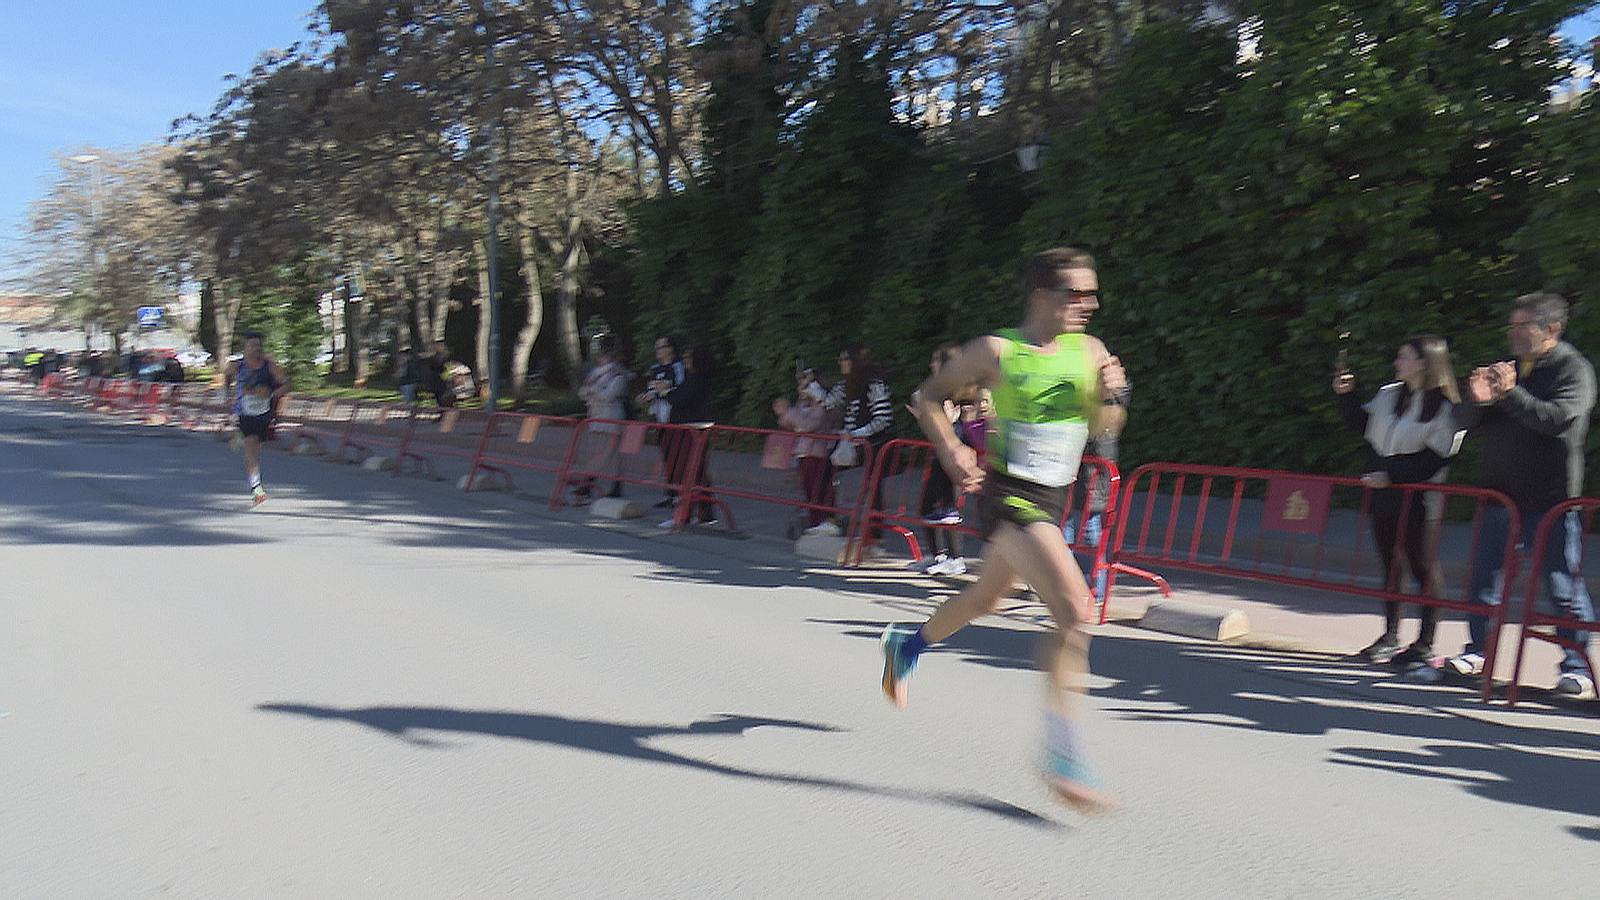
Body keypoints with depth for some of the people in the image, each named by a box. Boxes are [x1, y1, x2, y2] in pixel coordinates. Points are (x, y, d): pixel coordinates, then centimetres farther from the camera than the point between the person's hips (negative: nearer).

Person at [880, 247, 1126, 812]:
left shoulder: (1090, 351, 4)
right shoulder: (996, 351, -11)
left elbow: (1097, 428, 13)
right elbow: (929, 396, 1)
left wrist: (1105, 395, -9)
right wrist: (952, 452, -13)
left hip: (1052, 499, 7)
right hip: (1009, 495, -7)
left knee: (986, 599, 25)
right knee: (1075, 608, -22)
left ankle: (909, 643, 54)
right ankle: (1063, 758, -16)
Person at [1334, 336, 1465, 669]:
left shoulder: (1445, 407, -9)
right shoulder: (1388, 395, 11)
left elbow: (1435, 457, -14)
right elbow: (1362, 424, 23)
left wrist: (1391, 474, -18)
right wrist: (1345, 396, 11)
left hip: (1418, 499, -7)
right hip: (1384, 495, 7)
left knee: (1423, 566, 0)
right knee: (1389, 564, 12)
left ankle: (1425, 644, 7)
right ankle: (1390, 637, 22)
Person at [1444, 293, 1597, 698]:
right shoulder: (1505, 369, 14)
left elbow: (1557, 419, -20)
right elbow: (1464, 423, 10)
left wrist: (1511, 394, -27)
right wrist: (1478, 400, -11)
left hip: (1550, 499, -6)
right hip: (1500, 494, 6)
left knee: (1563, 583, -2)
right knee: (1484, 576, 10)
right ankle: (1478, 652, 21)